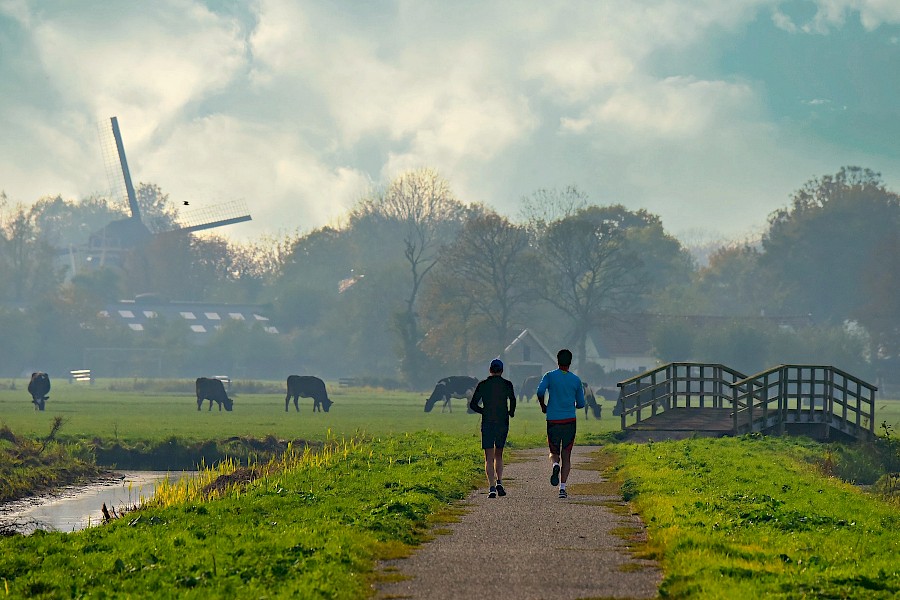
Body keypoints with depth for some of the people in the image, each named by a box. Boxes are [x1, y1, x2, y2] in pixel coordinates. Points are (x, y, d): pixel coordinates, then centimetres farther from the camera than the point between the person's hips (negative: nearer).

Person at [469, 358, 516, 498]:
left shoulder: (482, 384, 1)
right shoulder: (507, 384, -1)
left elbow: (473, 404, 0)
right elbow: (513, 401, -14)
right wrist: (511, 413, 6)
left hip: (487, 424, -1)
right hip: (503, 423, 1)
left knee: (489, 458, 1)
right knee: (498, 455, 17)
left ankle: (492, 487, -12)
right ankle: (499, 482, 0)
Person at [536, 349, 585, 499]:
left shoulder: (550, 376, 1)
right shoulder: (576, 380, 6)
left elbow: (540, 391, -15)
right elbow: (581, 403, 10)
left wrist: (543, 406, 3)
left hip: (553, 421, -1)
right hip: (570, 420, 1)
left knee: (554, 453, 13)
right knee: (566, 456, 5)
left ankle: (555, 465, -23)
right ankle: (562, 488, -5)